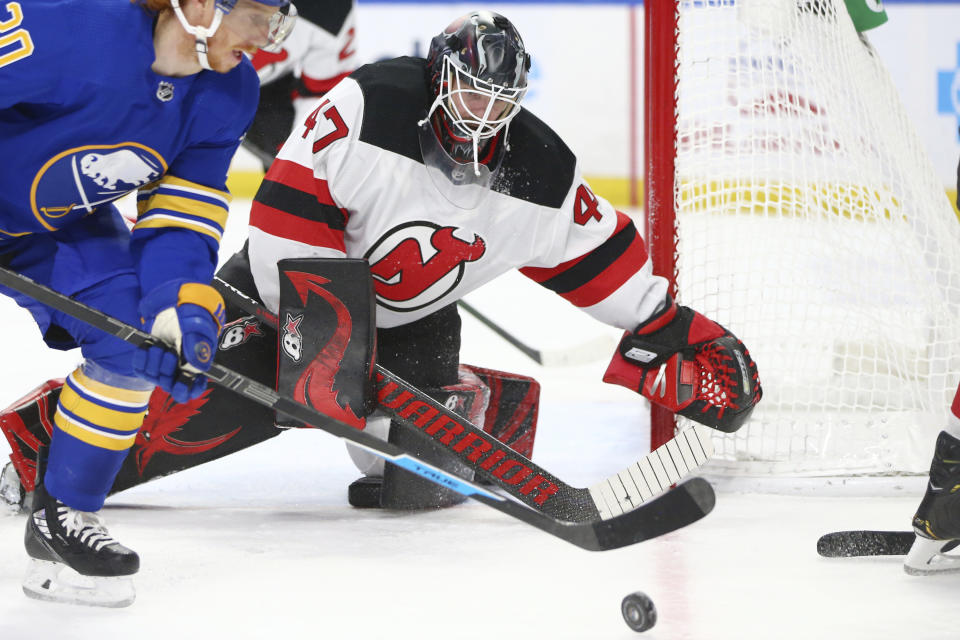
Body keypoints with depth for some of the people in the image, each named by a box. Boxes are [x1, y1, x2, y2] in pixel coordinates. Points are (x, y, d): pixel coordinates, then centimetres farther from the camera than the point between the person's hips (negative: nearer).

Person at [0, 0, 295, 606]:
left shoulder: (229, 95, -13)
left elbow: (179, 216, -8)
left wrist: (184, 307, -23)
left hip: (64, 224, 6)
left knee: (133, 338, -10)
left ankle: (64, 517, 5)